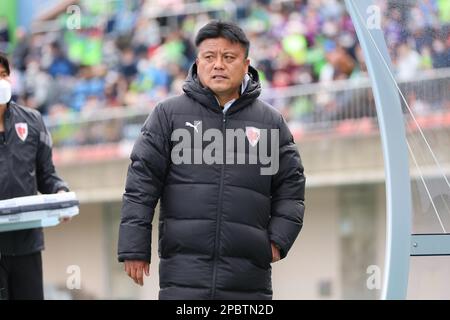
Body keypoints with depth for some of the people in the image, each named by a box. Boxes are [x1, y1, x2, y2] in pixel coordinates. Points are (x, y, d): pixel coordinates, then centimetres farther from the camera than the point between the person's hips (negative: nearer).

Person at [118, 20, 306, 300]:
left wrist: (278, 240, 2)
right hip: (183, 273, -2)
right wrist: (135, 248, -2)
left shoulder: (271, 122, 12)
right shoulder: (169, 114, 7)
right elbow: (142, 182, 4)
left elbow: (291, 187, 16)